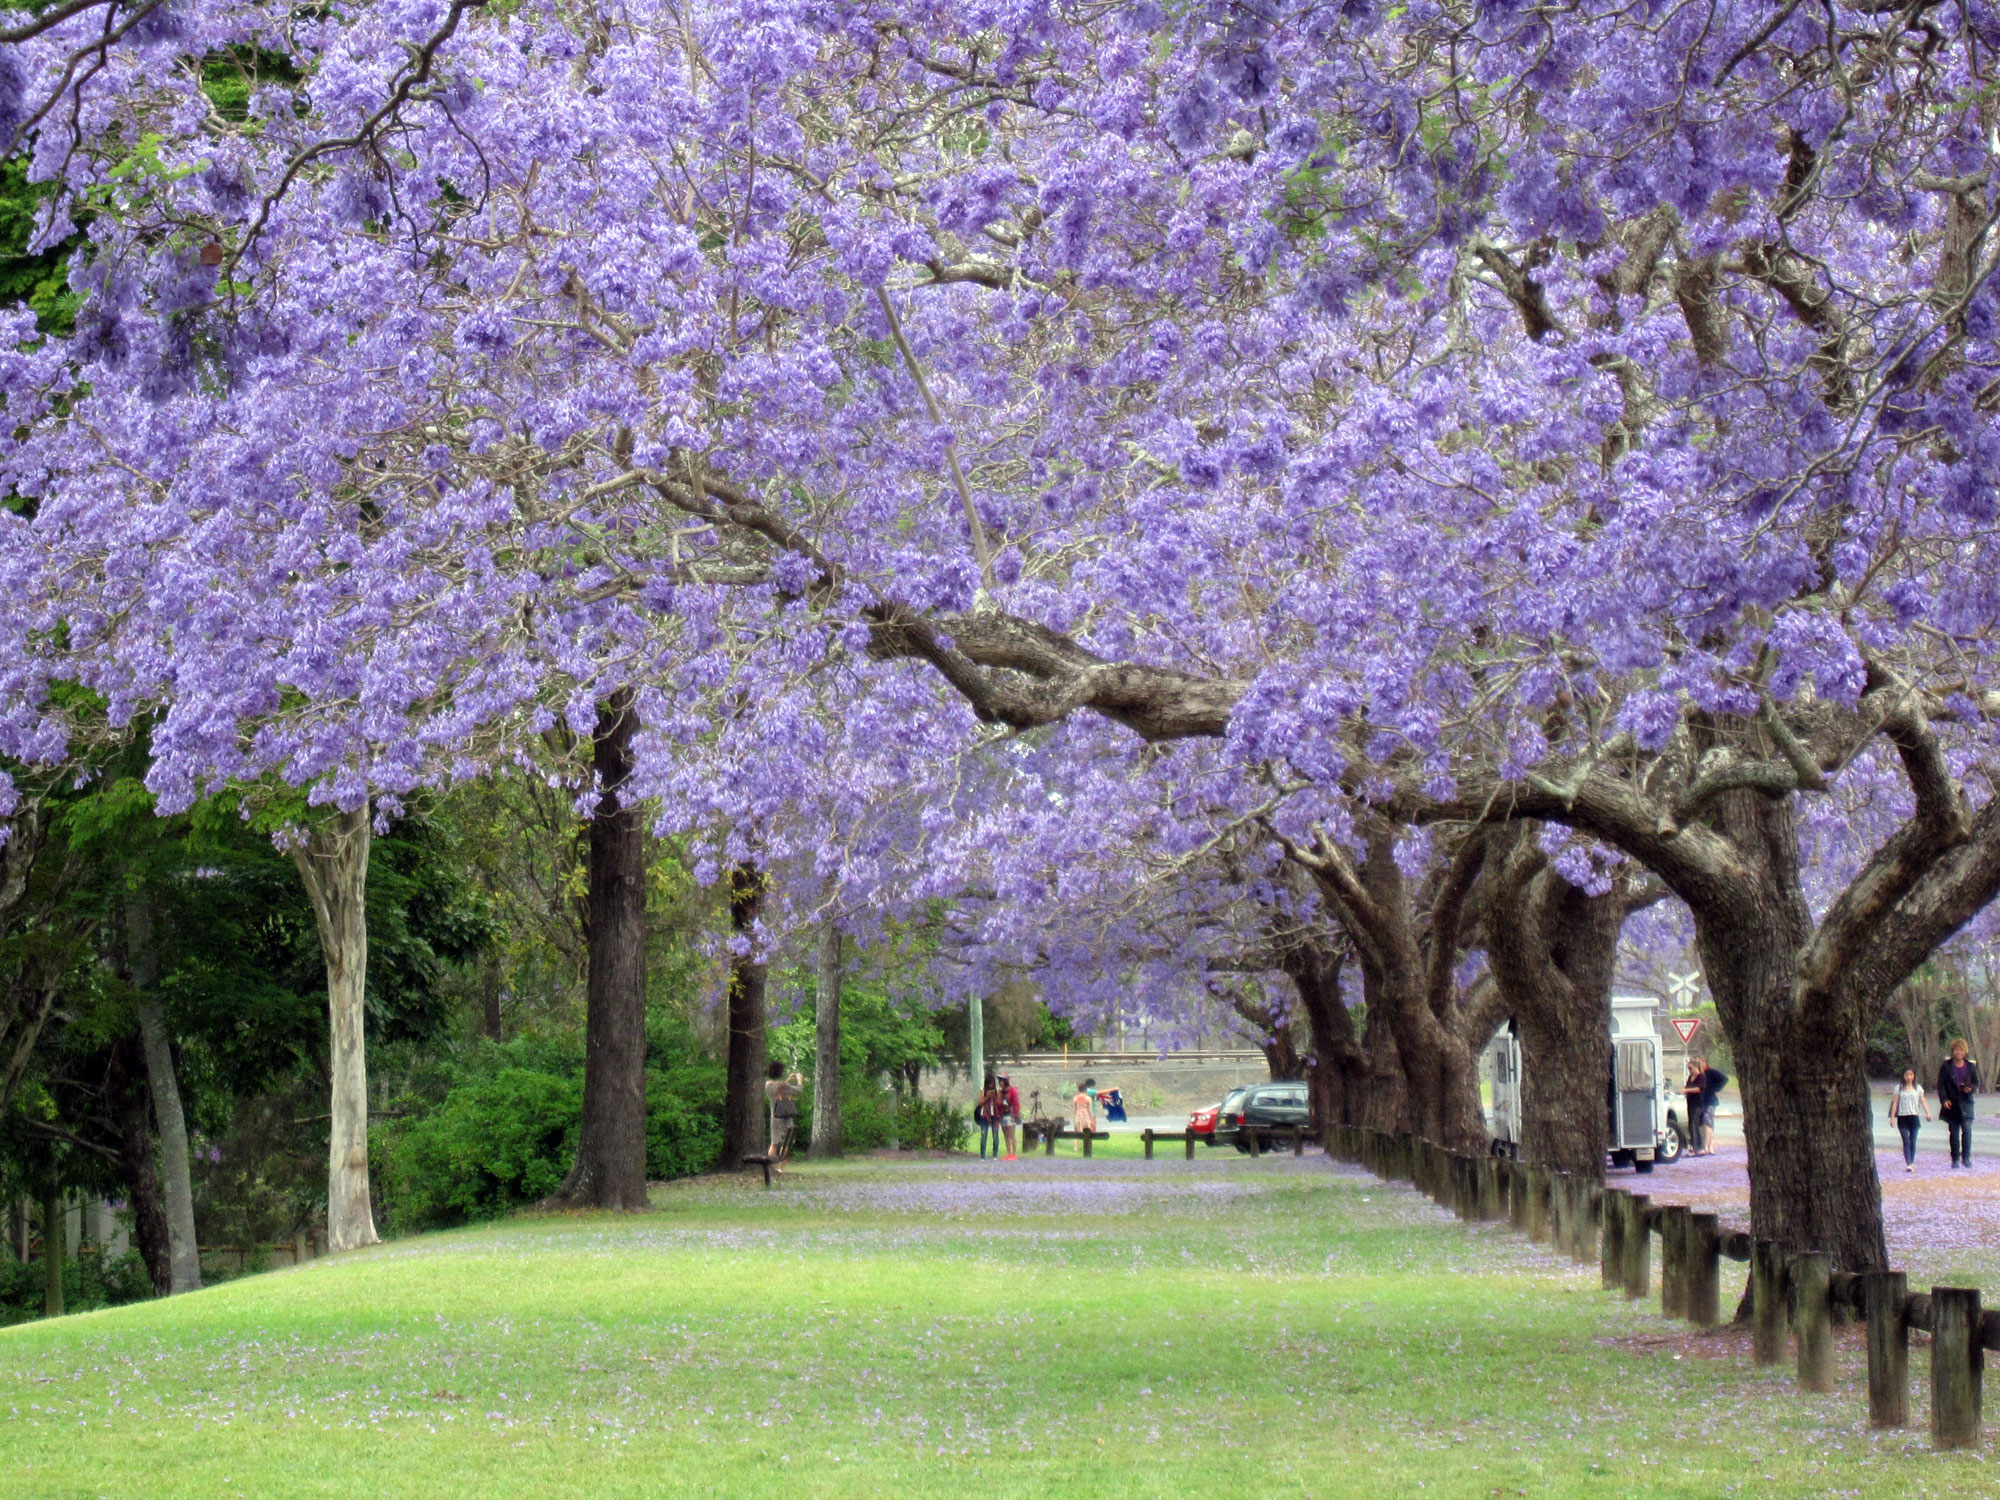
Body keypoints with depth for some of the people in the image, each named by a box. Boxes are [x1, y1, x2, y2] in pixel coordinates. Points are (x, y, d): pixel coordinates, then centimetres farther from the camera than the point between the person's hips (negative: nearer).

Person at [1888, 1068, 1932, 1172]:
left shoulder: (1918, 1088, 7)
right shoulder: (1898, 1088, 3)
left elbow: (1923, 1101, 2)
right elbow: (1895, 1103, 2)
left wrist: (1927, 1112, -13)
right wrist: (1892, 1117, -5)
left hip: (1914, 1117, 2)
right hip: (1902, 1117, -2)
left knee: (1913, 1142, 4)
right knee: (1906, 1142, -9)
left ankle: (1912, 1163, 14)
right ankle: (1908, 1164, -14)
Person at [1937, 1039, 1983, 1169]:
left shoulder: (1970, 1066, 7)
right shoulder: (1946, 1066, 2)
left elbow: (1976, 1083, 12)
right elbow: (1941, 1085, -1)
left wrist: (1971, 1088, -11)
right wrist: (1944, 1100, -14)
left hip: (1966, 1103, 0)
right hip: (1951, 1103, 0)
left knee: (1967, 1129, -13)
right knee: (1953, 1132, 4)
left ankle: (1966, 1158, -8)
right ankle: (1955, 1159, 12)